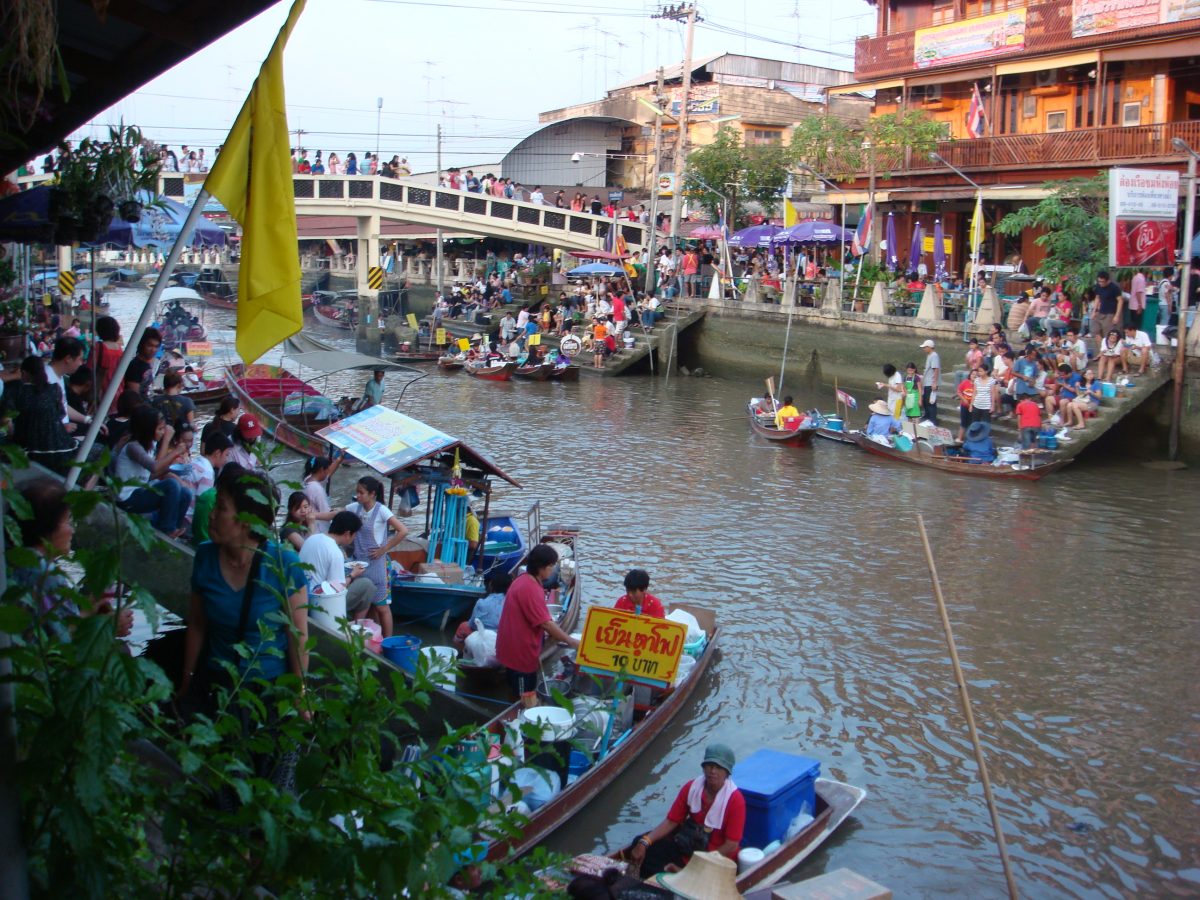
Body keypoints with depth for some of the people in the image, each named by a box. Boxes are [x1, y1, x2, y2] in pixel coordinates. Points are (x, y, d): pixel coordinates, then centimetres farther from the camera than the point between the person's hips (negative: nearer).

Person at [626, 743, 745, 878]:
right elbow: (671, 821, -4)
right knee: (640, 844, -11)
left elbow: (731, 846, -20)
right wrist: (644, 843, -21)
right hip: (688, 843, 4)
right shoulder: (691, 787, -6)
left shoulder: (735, 799, -19)